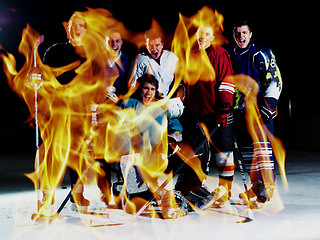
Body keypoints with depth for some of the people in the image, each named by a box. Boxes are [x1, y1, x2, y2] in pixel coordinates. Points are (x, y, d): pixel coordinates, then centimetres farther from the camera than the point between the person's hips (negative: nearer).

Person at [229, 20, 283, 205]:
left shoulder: (262, 54, 2)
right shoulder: (231, 58, 17)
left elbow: (275, 80, -4)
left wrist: (269, 104, -13)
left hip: (260, 108, -5)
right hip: (241, 110, 5)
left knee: (262, 144, -15)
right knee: (246, 148, 3)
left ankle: (268, 185, -11)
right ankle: (256, 185, 11)